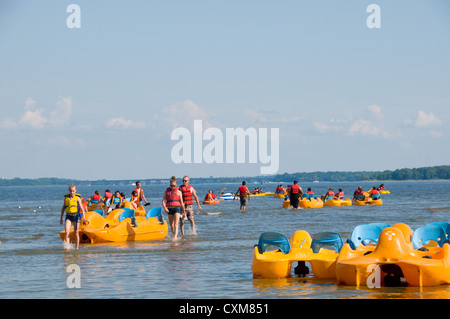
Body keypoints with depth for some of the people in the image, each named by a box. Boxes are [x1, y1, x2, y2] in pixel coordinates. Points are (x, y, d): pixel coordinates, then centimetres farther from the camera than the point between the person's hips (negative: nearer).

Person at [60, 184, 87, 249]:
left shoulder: (77, 198, -2)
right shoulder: (66, 198, 9)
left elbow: (81, 207, -8)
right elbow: (63, 208, 18)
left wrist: (83, 216, -20)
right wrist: (61, 218, 18)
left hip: (76, 216, -2)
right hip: (68, 216, 2)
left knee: (76, 233, 4)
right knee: (66, 232, -14)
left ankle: (76, 248, 14)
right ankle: (67, 247, -16)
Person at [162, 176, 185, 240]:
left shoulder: (178, 192, 2)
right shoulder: (167, 191, 9)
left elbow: (181, 202, 5)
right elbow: (163, 201, 3)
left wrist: (183, 211, 7)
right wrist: (164, 207, -14)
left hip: (177, 208, -4)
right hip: (169, 209, 4)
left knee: (176, 224, -16)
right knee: (171, 225, 11)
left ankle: (175, 237, -25)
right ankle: (175, 235, 28)